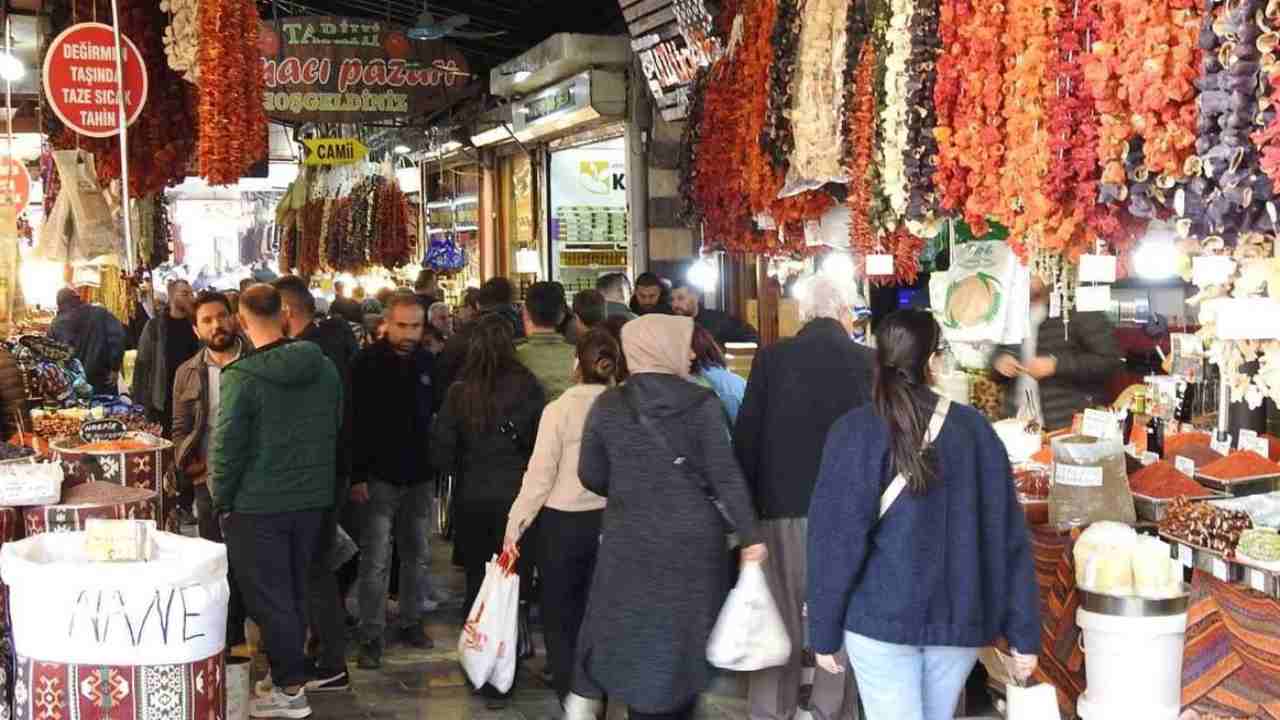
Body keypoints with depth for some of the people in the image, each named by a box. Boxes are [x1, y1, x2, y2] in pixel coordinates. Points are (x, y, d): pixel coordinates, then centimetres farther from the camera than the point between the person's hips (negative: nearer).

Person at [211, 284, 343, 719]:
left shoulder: (242, 376, -17)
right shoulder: (323, 367, 0)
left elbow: (227, 446, -15)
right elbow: (335, 428, 10)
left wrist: (222, 501, -3)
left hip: (258, 504, -5)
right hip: (313, 499, 6)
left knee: (268, 597, 5)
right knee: (296, 591, 18)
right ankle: (289, 669, 30)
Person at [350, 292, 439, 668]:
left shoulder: (429, 363, 4)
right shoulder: (368, 363, -8)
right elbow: (356, 422, -10)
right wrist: (357, 476, -14)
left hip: (421, 477, 4)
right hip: (380, 478, -4)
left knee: (417, 555, 13)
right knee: (376, 560, -3)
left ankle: (412, 621, 27)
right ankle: (371, 636, 5)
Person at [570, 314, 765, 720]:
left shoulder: (607, 405, -2)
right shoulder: (701, 403, -7)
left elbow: (591, 476, 4)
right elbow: (726, 476, -9)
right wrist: (749, 535, -3)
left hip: (632, 542, 0)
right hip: (693, 540, 0)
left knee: (637, 639, 12)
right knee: (686, 636, 15)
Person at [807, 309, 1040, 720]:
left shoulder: (855, 432, -10)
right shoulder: (974, 428, -3)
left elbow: (836, 541, -10)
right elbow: (1009, 537, -2)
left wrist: (824, 633, -2)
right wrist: (1024, 634, 4)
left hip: (880, 617, -3)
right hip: (961, 619, 3)